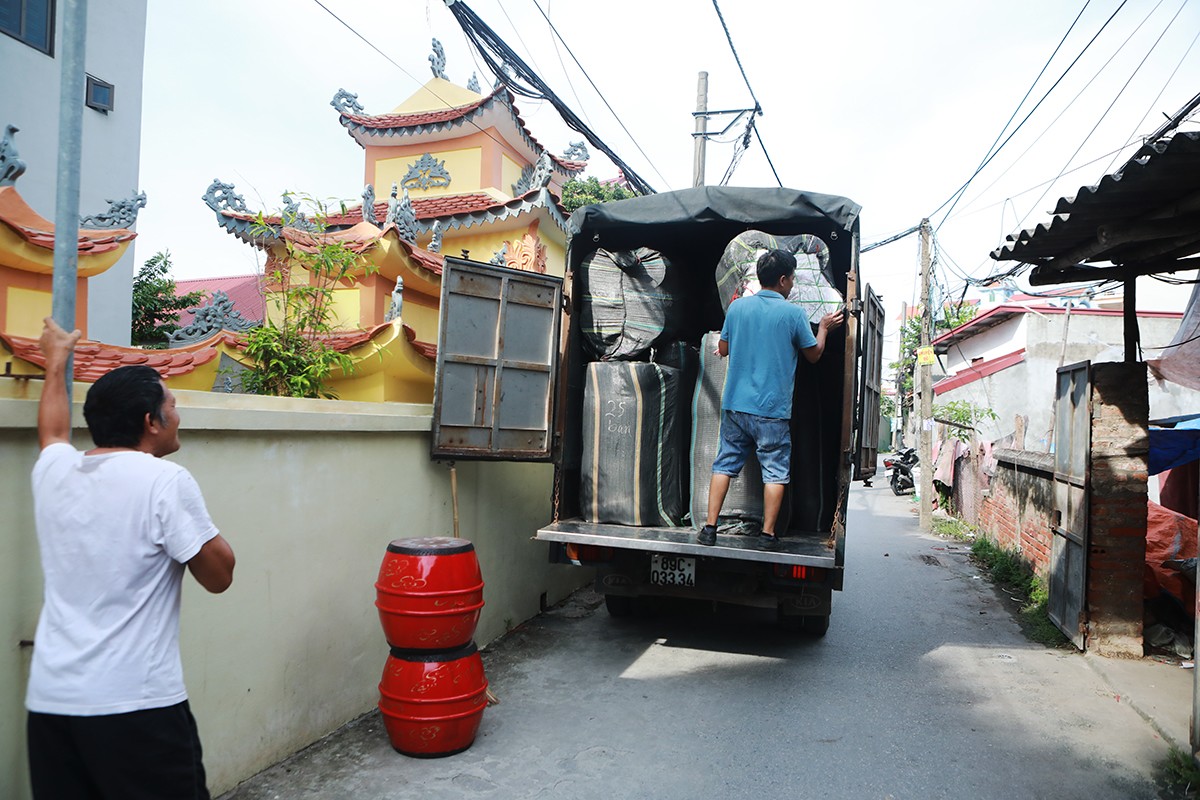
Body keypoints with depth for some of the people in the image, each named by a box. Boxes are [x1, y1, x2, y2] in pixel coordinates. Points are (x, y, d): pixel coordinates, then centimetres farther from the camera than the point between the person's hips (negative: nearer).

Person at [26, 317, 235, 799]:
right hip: (136, 705, -6)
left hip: (48, 701, 6)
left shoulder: (54, 470, 4)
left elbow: (53, 428, 28)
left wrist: (56, 360, 44)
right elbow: (219, 575, -7)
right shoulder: (166, 481, -13)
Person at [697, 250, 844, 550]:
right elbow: (813, 355, 6)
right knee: (775, 471, 6)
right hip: (772, 409, -4)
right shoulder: (793, 313, -7)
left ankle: (710, 528, 10)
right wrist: (823, 327, 23)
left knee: (725, 464, 10)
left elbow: (723, 349, 13)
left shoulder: (737, 306, 3)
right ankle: (768, 534, 9)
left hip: (735, 404, 4)